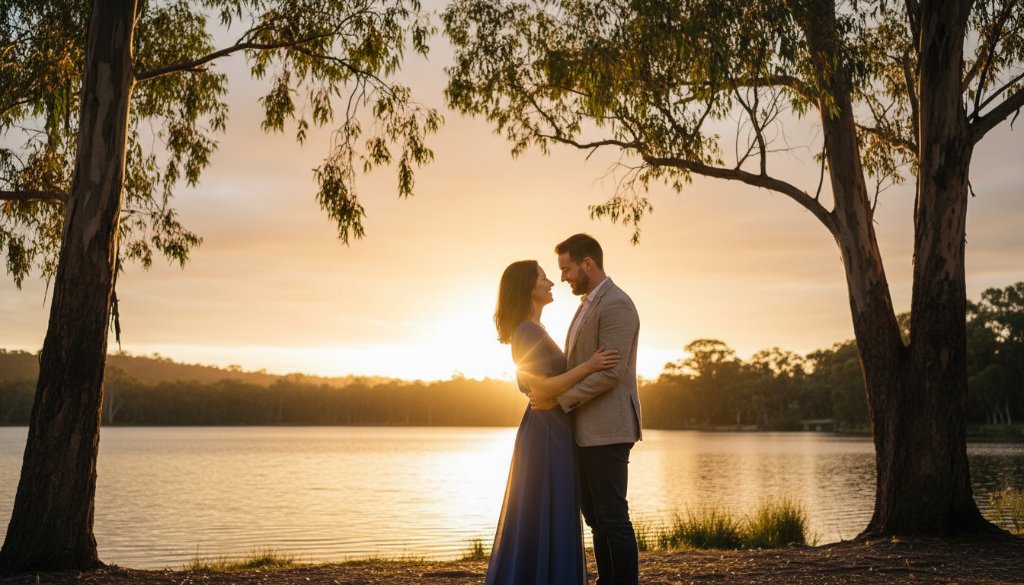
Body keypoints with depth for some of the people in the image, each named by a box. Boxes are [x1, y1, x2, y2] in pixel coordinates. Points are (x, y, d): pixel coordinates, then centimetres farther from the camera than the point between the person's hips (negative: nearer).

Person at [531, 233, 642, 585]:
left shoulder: (616, 305, -13)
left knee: (612, 517, -4)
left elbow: (610, 373, -20)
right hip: (586, 431, 10)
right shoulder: (588, 305, 18)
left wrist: (558, 399, -17)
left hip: (607, 430, -10)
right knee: (595, 516, 13)